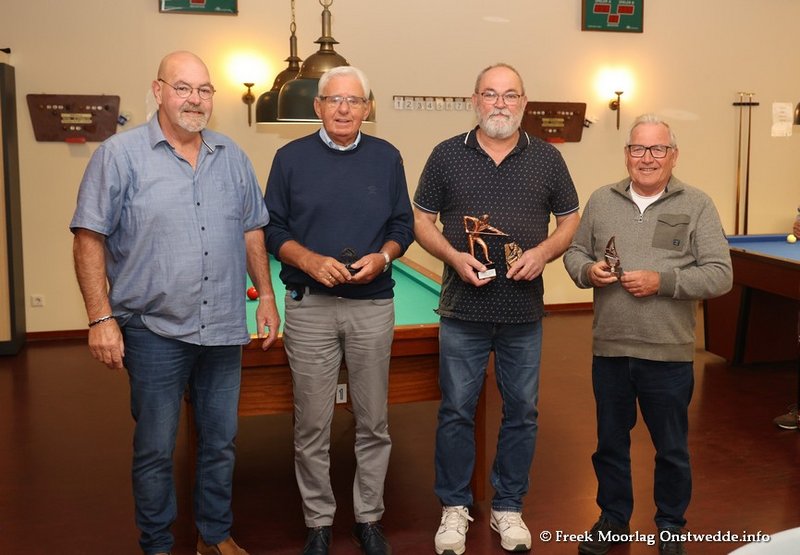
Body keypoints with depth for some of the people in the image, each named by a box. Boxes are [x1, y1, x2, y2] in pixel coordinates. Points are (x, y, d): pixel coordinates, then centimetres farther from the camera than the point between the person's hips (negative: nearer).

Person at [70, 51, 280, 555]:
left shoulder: (232, 157, 7)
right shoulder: (119, 155, -7)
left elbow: (252, 230, 15)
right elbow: (90, 239, -8)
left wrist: (266, 296, 10)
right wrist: (101, 317, -13)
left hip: (224, 329, 4)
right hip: (155, 330, -4)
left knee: (221, 441, 15)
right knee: (155, 450, 9)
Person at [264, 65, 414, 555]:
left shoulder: (387, 158, 7)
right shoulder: (292, 158, 3)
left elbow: (403, 225, 10)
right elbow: (273, 229, 4)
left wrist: (382, 257, -9)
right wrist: (310, 260, -13)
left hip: (373, 305, 1)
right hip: (309, 307, -1)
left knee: (374, 422, 8)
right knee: (312, 425, 4)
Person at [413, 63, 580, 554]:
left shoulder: (547, 158, 4)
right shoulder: (447, 155, 1)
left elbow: (571, 221, 8)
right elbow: (422, 220, 4)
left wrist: (543, 251, -11)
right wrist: (454, 256, -12)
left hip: (524, 314, 1)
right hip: (462, 311, -1)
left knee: (522, 413, 10)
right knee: (457, 411, 7)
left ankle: (508, 507, 28)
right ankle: (455, 507, 25)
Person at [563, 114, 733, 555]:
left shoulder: (697, 205, -3)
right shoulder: (601, 200, 6)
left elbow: (720, 275, -7)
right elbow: (574, 252, 13)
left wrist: (662, 280, -19)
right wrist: (587, 271, -10)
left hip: (668, 354, -2)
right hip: (609, 349, 3)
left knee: (672, 449, 13)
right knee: (610, 442, 16)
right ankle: (614, 518, 36)